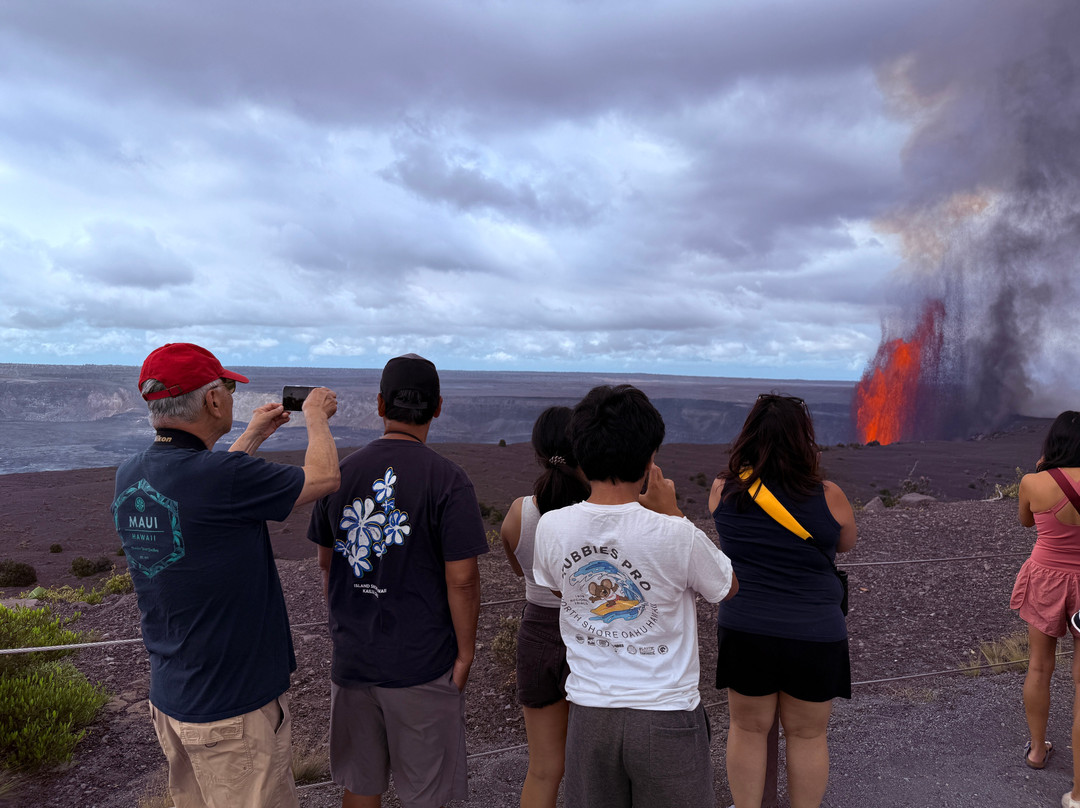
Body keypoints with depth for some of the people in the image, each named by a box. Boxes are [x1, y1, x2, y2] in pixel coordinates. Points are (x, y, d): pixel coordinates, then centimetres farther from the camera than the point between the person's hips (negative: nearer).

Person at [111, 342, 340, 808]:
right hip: (235, 709, -8)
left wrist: (252, 437, 25)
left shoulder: (129, 477, -3)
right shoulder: (224, 477, -28)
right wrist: (316, 417, 4)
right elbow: (323, 478, -14)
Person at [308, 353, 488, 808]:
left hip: (351, 656, 5)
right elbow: (461, 579, -17)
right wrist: (465, 654, -4)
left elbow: (326, 562, 9)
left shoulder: (341, 473, -1)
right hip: (422, 662, -4)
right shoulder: (447, 480, -16)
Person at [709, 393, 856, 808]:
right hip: (815, 635, -1)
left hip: (744, 630, 2)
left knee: (748, 729, 18)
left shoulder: (723, 490, -8)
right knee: (807, 736, 17)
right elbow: (846, 543, 5)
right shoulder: (827, 496, -13)